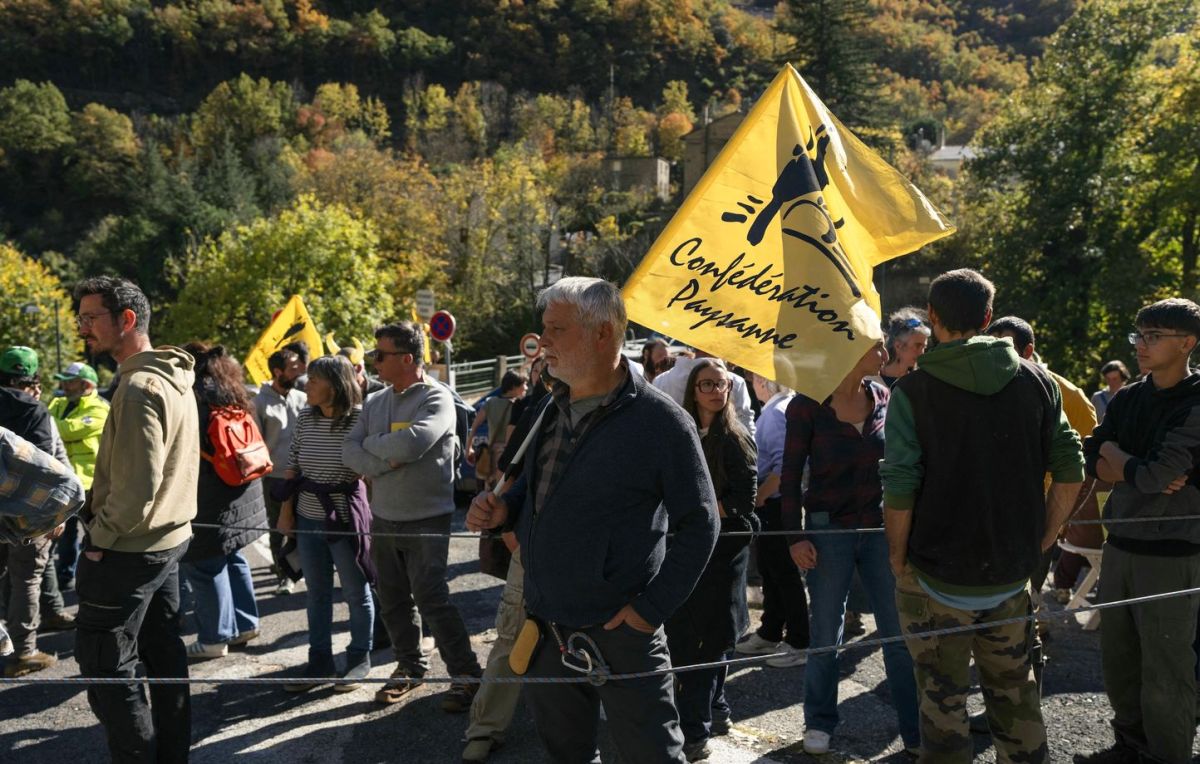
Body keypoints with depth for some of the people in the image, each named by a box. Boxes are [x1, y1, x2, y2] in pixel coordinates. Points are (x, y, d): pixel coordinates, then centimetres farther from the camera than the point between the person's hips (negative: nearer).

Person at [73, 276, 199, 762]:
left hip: (128, 552, -9)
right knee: (164, 654, 15)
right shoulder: (174, 380, 9)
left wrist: (99, 537, -12)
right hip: (170, 540, 9)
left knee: (106, 667, 2)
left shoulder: (139, 388, -21)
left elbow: (136, 487, -25)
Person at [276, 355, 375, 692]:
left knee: (356, 593, 9)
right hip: (308, 521, 5)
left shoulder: (360, 419, -14)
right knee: (317, 594, 15)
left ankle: (359, 660, 25)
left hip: (346, 521, -5)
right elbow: (291, 467, 9)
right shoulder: (305, 419, 2)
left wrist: (371, 516, -10)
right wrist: (286, 510, 7)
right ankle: (319, 661, 28)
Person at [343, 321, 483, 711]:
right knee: (393, 600, 14)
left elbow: (411, 443, -28)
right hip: (383, 518, 7)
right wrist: (383, 463, -18)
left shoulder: (437, 399, -12)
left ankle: (466, 674, 5)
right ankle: (410, 667, 30)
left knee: (431, 599, -8)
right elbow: (349, 450, 0)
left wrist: (372, 443, -10)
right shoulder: (376, 402, 8)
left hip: (427, 520, -7)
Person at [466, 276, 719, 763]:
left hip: (620, 634, -6)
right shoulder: (552, 409, 6)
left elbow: (699, 524, -10)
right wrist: (501, 509, -2)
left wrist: (652, 607, -15)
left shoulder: (660, 421, -14)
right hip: (545, 629, 7)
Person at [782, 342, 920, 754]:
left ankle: (917, 733, 15)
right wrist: (796, 537, -9)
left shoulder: (882, 398, 3)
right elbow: (791, 475, -5)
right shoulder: (807, 405, -9)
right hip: (828, 531, -3)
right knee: (826, 634, 8)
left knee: (900, 633, 4)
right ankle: (819, 721, 27)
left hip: (880, 527, 3)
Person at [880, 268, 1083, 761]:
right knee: (1014, 689, 20)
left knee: (943, 699, 7)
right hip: (1012, 575, 4)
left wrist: (899, 564, -4)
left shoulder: (912, 391, -10)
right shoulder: (1036, 380, 2)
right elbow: (1070, 470, 2)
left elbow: (899, 491, -16)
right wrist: (1038, 543, 10)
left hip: (938, 577, -4)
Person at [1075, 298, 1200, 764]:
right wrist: (1141, 472, -12)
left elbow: (1157, 473, -20)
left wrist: (1115, 455, -2)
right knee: (1117, 658, 14)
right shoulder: (1127, 399, 8)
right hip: (1120, 545, 6)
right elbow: (1091, 463, 4)